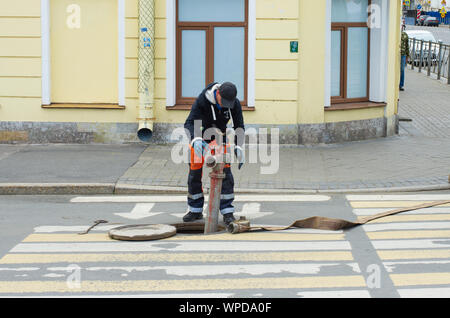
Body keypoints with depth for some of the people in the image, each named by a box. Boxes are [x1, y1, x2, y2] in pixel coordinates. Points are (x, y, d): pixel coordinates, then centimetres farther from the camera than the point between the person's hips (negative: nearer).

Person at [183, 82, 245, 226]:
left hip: (219, 138, 1)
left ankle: (227, 212, -8)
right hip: (200, 136, -1)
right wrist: (196, 140, -56)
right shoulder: (202, 100, -30)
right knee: (195, 173, -1)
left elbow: (239, 126, -13)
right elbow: (189, 123, -36)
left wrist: (238, 147, -28)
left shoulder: (235, 104, -20)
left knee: (225, 172, -11)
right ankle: (195, 211, 13)